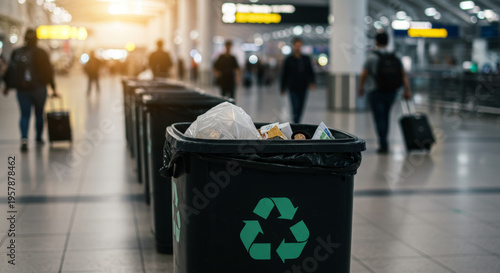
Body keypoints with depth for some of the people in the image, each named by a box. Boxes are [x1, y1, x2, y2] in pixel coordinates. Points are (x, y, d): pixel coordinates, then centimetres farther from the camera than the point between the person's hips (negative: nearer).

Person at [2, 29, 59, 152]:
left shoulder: (16, 53, 3)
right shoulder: (41, 53, -5)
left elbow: (10, 70, 5)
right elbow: (48, 71, -6)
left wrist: (7, 86, 15)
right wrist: (53, 88, -1)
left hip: (22, 89, 2)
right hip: (39, 88, -2)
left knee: (25, 115, 3)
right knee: (39, 114, 14)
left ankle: (24, 138, -18)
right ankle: (39, 138, 24)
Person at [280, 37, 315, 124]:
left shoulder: (306, 59, 10)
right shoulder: (289, 60, 1)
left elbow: (310, 71, 13)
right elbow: (284, 74, 6)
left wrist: (311, 82, -5)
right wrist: (283, 88, 6)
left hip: (303, 88, 3)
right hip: (293, 88, -3)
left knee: (301, 108, 8)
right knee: (296, 107, -14)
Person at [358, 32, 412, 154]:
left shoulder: (372, 58, -9)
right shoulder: (395, 58, 4)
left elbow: (363, 75, -4)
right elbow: (404, 75, -2)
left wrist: (360, 88, 12)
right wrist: (407, 90, -1)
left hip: (376, 92, -5)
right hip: (391, 92, 5)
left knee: (379, 118, -1)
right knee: (385, 117, 18)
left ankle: (383, 145, -7)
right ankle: (383, 143, 24)